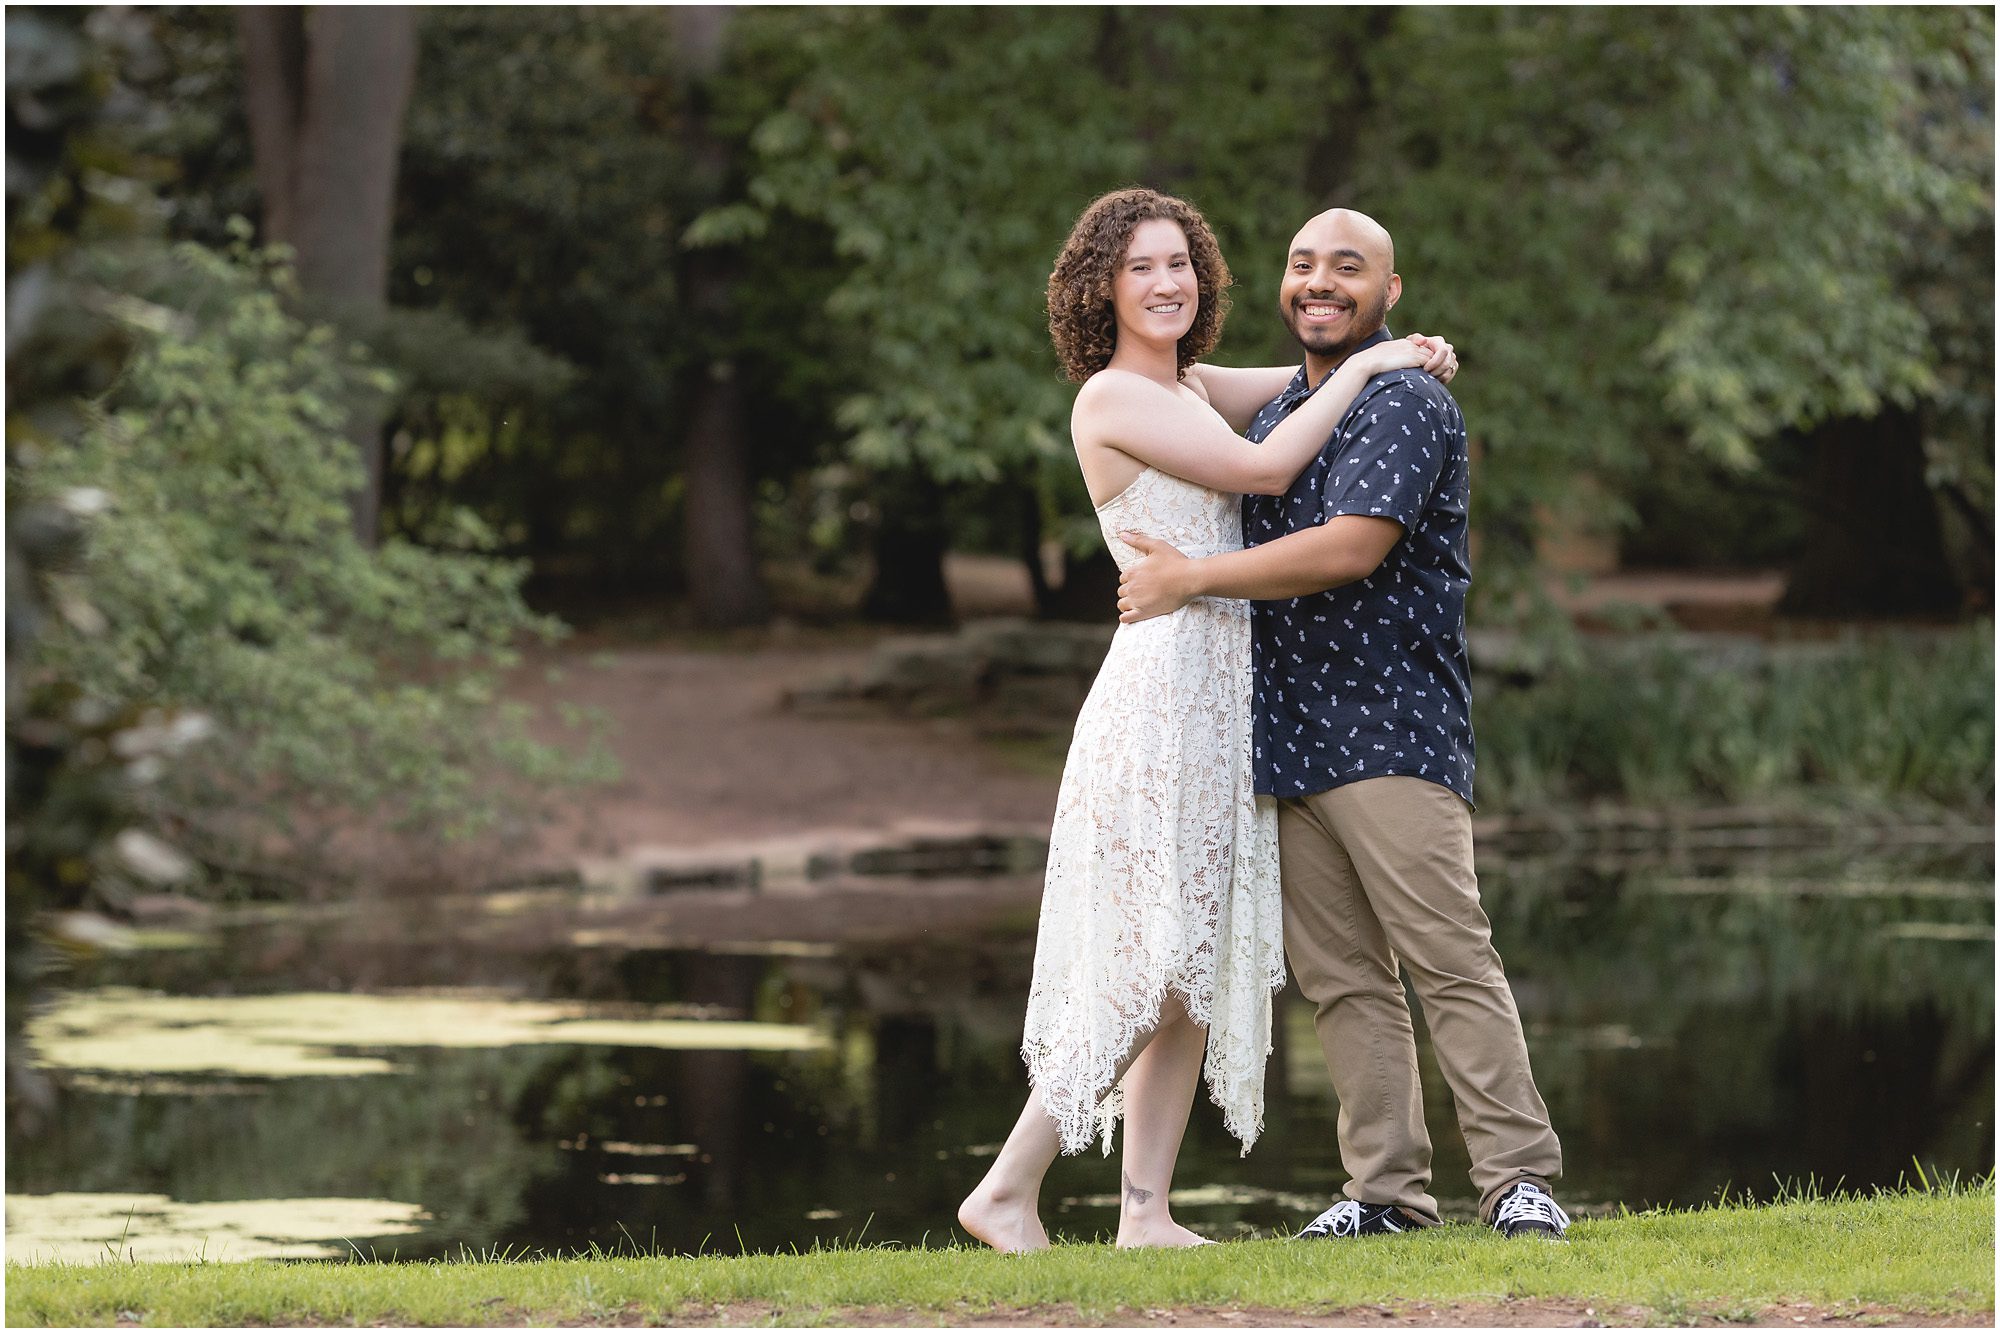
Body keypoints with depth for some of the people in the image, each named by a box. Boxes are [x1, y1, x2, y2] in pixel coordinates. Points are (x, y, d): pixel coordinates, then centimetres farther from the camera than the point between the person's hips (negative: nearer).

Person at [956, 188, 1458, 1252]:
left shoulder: (1183, 386, 15)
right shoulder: (1112, 397, -9)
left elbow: (1311, 385, 30)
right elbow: (1264, 469, -13)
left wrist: (1407, 356, 11)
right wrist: (1362, 370, -4)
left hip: (1220, 701, 9)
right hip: (1162, 686, -9)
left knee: (1199, 969, 5)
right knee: (1152, 968, -10)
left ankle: (1145, 1209, 5)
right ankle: (1008, 1192, -7)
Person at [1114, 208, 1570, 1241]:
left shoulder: (1406, 403, -8)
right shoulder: (1277, 410, 20)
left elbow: (1349, 548, -19)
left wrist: (1191, 577, -12)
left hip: (1389, 729, -8)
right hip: (1288, 732, 8)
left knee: (1449, 959, -12)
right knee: (1340, 979, 5)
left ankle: (1519, 1180, -11)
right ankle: (1386, 1190, 7)